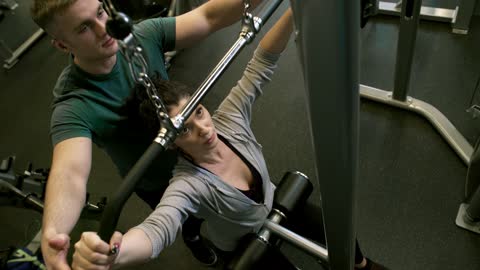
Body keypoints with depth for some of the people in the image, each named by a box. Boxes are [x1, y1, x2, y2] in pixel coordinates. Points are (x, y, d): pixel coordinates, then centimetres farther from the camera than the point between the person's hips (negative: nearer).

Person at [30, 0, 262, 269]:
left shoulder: (143, 36, -25)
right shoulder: (73, 105, -36)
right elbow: (69, 172, -52)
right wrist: (52, 234, -72)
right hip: (157, 183, -3)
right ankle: (193, 236, 65)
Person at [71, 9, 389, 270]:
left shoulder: (229, 119, -25)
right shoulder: (187, 185, -39)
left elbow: (263, 61, -29)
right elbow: (158, 228, -58)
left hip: (274, 206, 4)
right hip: (243, 244, -3)